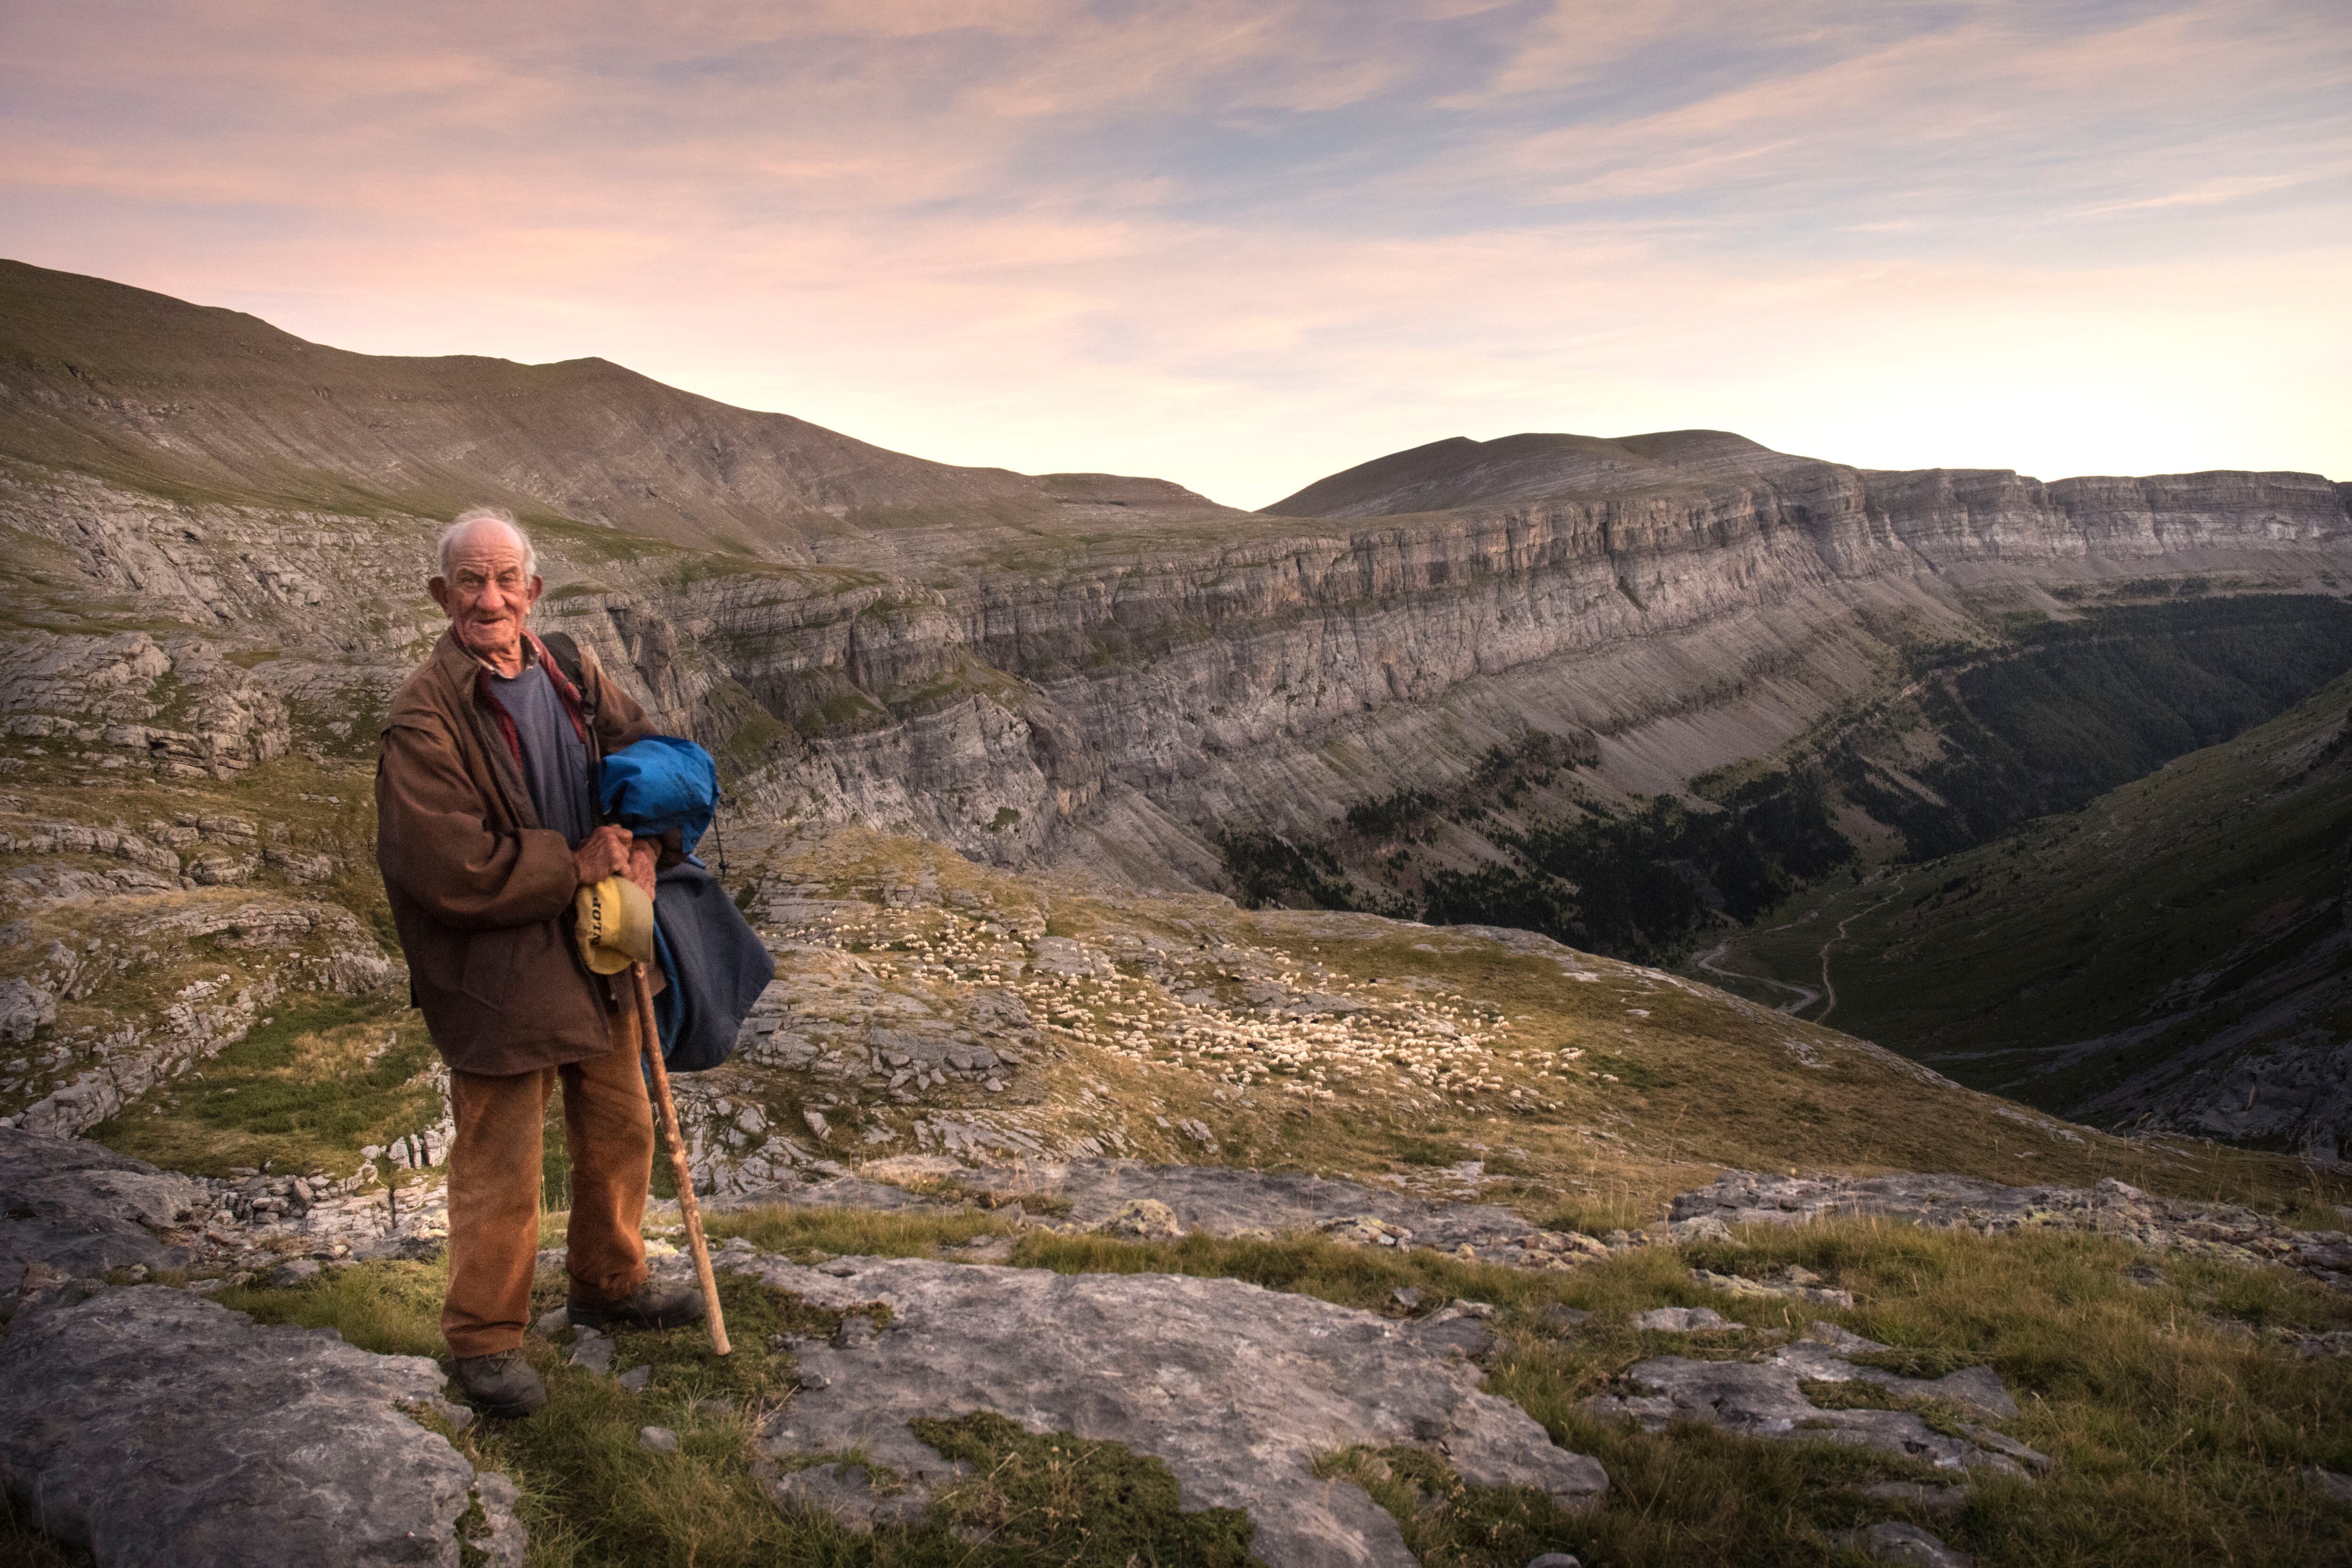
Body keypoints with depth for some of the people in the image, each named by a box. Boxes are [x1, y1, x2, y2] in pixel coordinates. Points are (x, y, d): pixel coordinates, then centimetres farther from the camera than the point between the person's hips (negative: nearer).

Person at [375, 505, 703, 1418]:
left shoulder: (573, 679, 3)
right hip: (494, 975, -7)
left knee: (620, 1130, 20)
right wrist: (574, 865, -18)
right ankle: (484, 1340, 23)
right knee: (500, 1169, 3)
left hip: (595, 952, 7)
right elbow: (449, 865, -25)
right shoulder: (424, 717, -18)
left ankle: (608, 1285, 42)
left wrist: (644, 843, -5)